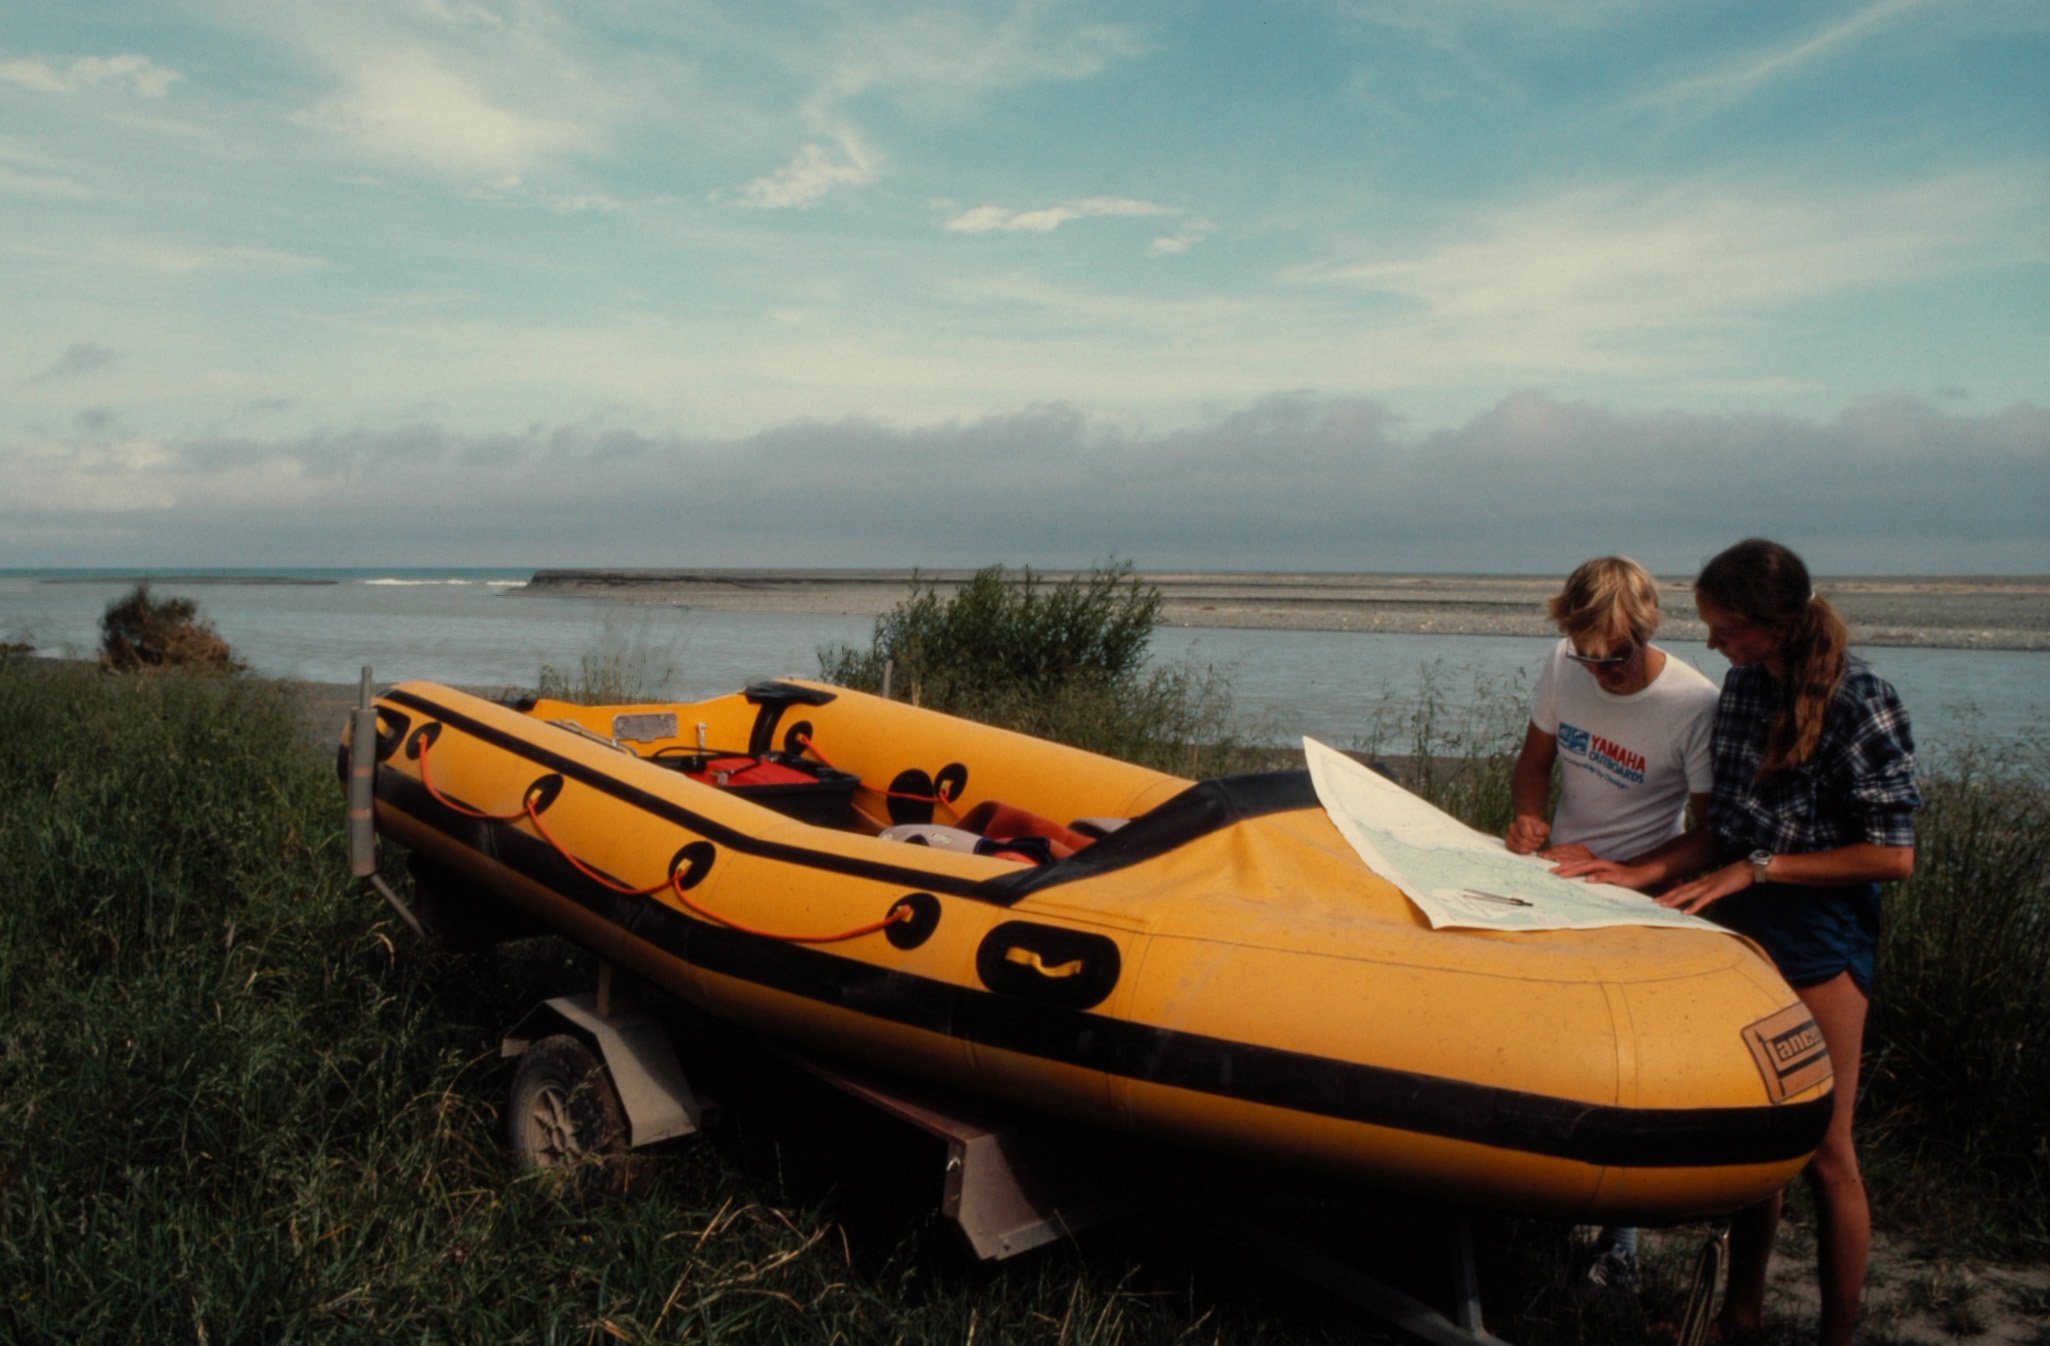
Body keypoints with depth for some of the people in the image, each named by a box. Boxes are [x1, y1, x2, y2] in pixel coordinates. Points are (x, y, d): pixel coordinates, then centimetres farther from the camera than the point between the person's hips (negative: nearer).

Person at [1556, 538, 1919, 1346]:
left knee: (1822, 1151, 4)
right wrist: (1643, 872, -1)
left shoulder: (1859, 702, -15)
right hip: (1741, 927, 6)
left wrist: (1761, 867, -17)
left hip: (1819, 943, -6)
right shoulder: (1746, 683, 5)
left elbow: (1893, 855, -15)